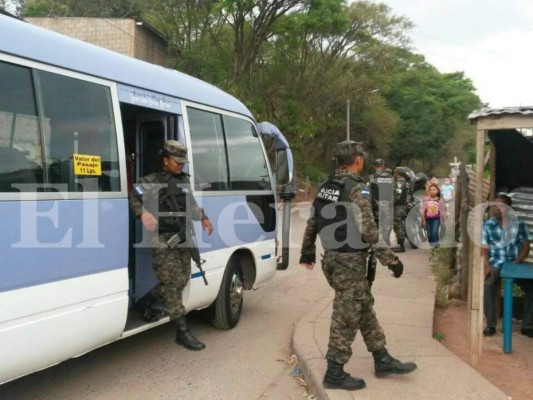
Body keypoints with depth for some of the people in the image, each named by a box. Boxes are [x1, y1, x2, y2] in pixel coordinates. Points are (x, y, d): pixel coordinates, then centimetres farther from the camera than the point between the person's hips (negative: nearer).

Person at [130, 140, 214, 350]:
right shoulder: (152, 182, -5)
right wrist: (143, 213, -31)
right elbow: (133, 197, -16)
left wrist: (203, 218, 23)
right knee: (172, 283, -8)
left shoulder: (184, 181, 17)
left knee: (181, 281, 11)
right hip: (162, 239, -8)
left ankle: (144, 303, 32)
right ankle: (182, 331, -5)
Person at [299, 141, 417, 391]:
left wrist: (307, 252, 25)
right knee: (346, 318, 1)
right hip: (350, 261, -9)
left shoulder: (326, 187, 9)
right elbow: (368, 230, -23)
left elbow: (312, 223, 14)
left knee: (365, 309, 18)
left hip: (332, 258, 9)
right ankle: (335, 373, 11)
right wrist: (390, 259, -17)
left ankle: (382, 360, 28)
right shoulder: (357, 189, -16)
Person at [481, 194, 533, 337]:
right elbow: (484, 249, -1)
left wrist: (516, 262, -13)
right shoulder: (488, 225, -1)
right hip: (496, 265, -1)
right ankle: (490, 324, -19)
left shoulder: (519, 224, 0)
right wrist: (487, 266, -18)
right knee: (488, 285, -30)